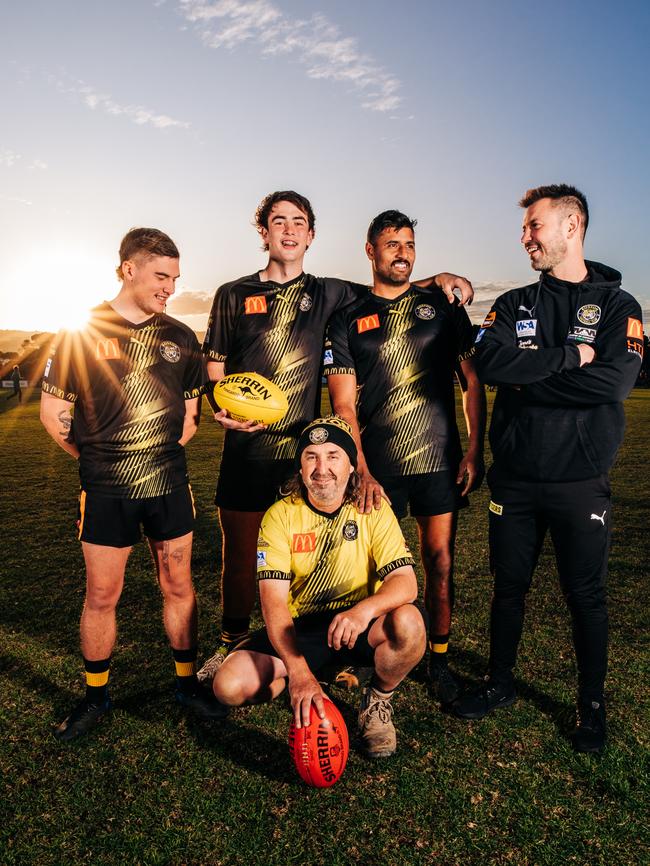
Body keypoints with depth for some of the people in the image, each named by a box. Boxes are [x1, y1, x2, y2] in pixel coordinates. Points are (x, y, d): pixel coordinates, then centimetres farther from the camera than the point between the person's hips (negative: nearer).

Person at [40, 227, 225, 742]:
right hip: (106, 491, -2)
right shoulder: (83, 333, -2)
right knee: (102, 595, 8)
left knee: (178, 586, 10)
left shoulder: (180, 337, 6)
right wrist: (95, 459, 3)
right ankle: (96, 697, 27)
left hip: (170, 484, 2)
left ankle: (188, 684, 28)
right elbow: (52, 411, 2)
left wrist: (166, 451, 7)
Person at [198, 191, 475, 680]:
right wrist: (224, 411, -11)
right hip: (246, 450, 0)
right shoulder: (234, 295, 8)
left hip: (304, 450, 1)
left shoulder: (328, 294, 10)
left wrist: (437, 278, 5)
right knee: (240, 556, 9)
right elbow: (214, 370, 9)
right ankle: (231, 646, 30)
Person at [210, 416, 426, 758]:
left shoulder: (373, 510, -10)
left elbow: (405, 582, -18)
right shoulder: (281, 515, -12)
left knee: (408, 623, -33)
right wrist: (298, 672, -34)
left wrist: (366, 608, -41)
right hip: (299, 628, 0)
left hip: (358, 625, 0)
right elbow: (273, 599, -20)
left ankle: (378, 699, -1)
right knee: (229, 685, -21)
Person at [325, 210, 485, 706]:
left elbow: (472, 382, 7)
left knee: (440, 559, 6)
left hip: (439, 460, 1)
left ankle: (440, 658, 22)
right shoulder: (347, 322, 5)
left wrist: (475, 451, -2)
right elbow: (343, 405, 0)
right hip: (375, 465, 0)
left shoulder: (443, 308, 8)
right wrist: (362, 472, -9)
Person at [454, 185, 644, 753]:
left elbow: (616, 381, -17)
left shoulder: (616, 304, 1)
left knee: (585, 594, 9)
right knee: (509, 587, 14)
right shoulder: (514, 305, 8)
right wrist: (570, 355, -15)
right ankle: (501, 684, 33)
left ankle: (593, 706, 29)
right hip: (514, 476, 3)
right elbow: (489, 363, -11)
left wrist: (527, 380, -13)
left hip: (580, 480, -2)